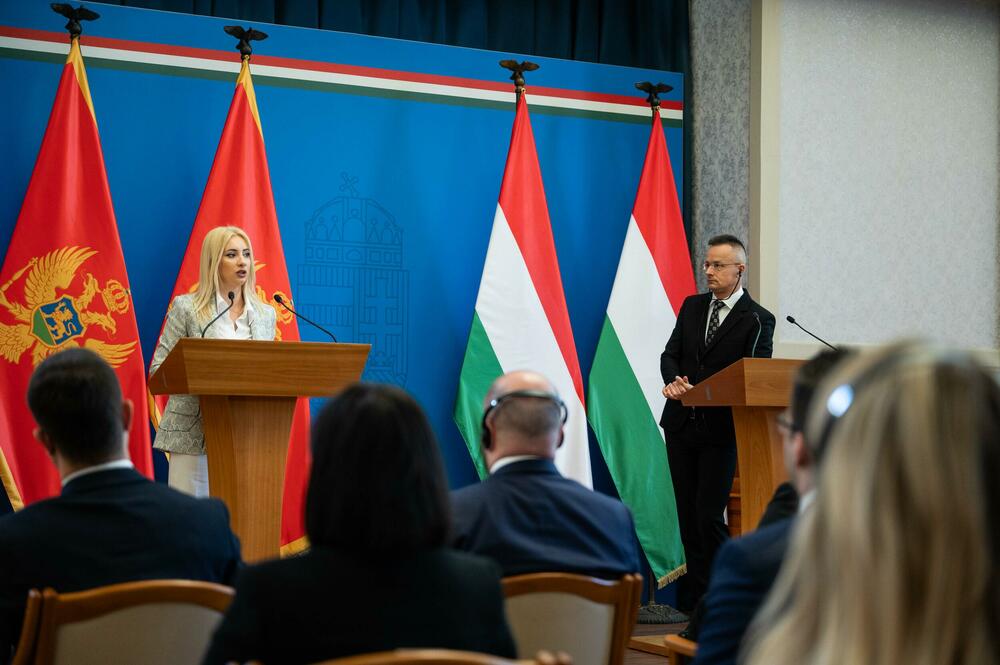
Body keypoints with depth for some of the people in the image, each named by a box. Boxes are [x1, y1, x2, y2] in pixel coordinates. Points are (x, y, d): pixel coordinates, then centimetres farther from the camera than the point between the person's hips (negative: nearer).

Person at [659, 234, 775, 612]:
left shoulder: (758, 320, -6)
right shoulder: (692, 306, 10)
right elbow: (670, 355, 8)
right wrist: (674, 381, -15)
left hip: (720, 429, -5)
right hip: (681, 423, 5)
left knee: (708, 515, -11)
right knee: (688, 514, 10)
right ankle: (696, 598, 20)